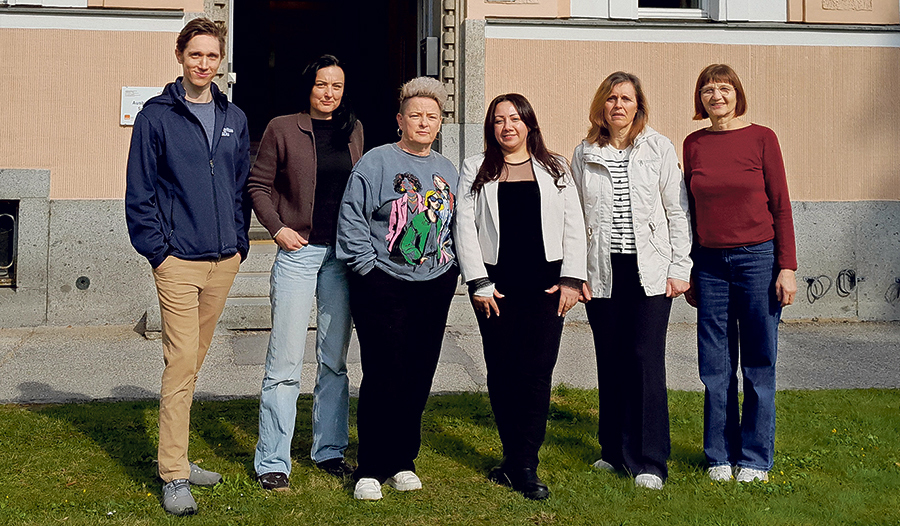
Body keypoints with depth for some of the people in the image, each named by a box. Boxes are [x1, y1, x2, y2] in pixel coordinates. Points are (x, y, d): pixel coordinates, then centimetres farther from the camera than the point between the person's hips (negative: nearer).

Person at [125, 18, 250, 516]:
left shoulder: (234, 119, 13)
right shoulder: (157, 116, -2)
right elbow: (139, 191, -3)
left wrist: (239, 240, 7)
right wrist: (156, 247, -10)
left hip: (223, 260, 5)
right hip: (178, 260, -5)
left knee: (195, 358, 12)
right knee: (182, 362, -9)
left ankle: (177, 455, 23)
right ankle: (173, 475, -4)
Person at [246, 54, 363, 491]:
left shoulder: (353, 130, 11)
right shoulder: (282, 128, -1)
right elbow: (258, 184, 2)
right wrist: (277, 227, -10)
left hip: (342, 254, 4)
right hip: (298, 251, -4)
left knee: (335, 360, 12)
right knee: (285, 362, -6)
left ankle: (329, 450, 24)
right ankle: (272, 462, 2)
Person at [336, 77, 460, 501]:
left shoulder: (447, 171, 15)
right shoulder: (376, 163, -4)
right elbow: (351, 220, -6)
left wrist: (449, 263, 11)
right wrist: (368, 267, -10)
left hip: (435, 288, 6)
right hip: (382, 288, -5)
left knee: (419, 378, 8)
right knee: (383, 378, -6)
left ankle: (402, 462, 20)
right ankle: (371, 470, 3)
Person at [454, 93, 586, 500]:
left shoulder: (555, 169, 13)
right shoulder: (476, 170, 11)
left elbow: (573, 226, 9)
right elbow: (464, 227, 4)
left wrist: (571, 279, -1)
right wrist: (478, 282, -5)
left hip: (545, 282, 0)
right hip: (495, 283, 0)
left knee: (537, 370, -7)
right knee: (502, 370, 1)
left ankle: (522, 466, -3)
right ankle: (518, 461, 12)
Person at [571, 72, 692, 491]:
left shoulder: (659, 148, 2)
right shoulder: (584, 154, 8)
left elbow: (677, 211, 2)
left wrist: (680, 268, -3)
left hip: (649, 270, -2)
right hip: (602, 272, 2)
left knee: (646, 359, -5)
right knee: (610, 360, 7)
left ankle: (648, 461, 3)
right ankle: (614, 450, 20)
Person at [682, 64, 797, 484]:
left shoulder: (761, 138, -1)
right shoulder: (693, 144, 8)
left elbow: (780, 205, -1)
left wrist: (787, 266, -7)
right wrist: (686, 271, 11)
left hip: (757, 258, -3)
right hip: (710, 263, 3)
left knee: (758, 363, 3)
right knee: (716, 367, 5)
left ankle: (756, 458, 14)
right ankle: (721, 456, 17)